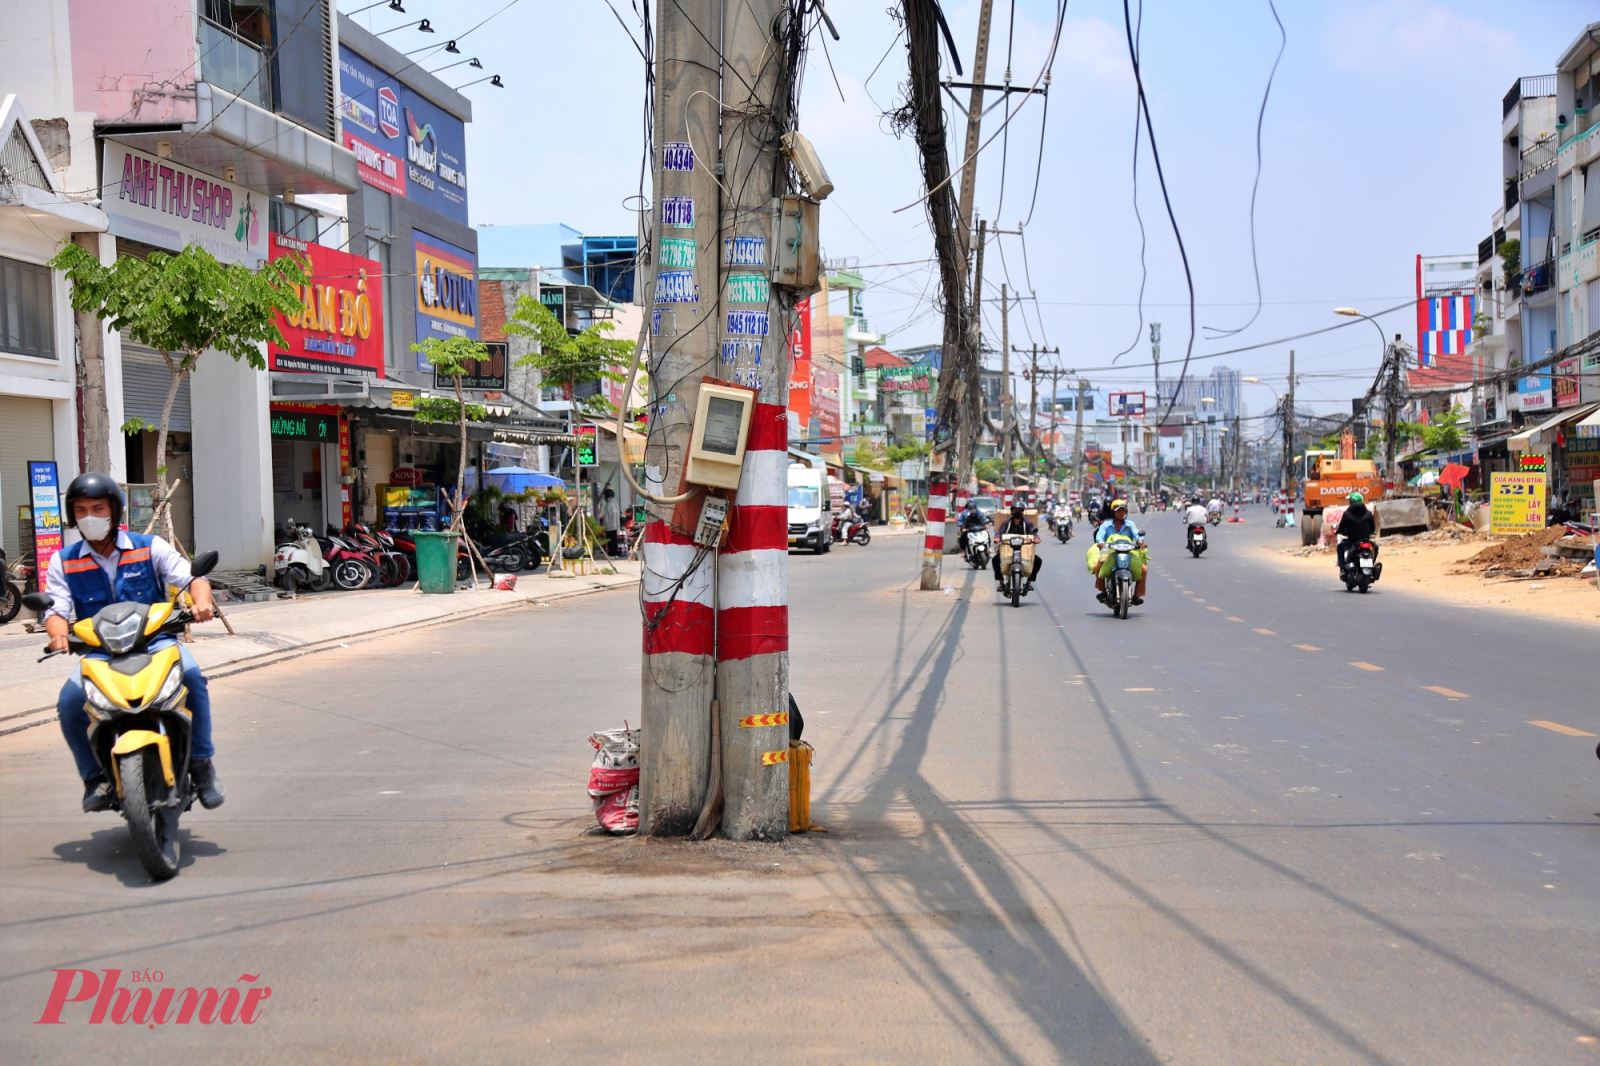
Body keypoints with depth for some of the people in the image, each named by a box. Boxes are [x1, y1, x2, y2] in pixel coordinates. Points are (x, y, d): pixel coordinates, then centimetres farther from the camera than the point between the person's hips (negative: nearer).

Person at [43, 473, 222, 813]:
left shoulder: (149, 547, 4)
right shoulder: (64, 562, 8)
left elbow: (191, 577, -3)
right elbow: (56, 609, -2)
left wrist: (201, 599, -28)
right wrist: (58, 632, -27)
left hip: (155, 641, -1)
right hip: (99, 653, 1)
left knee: (191, 673, -32)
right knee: (69, 701, -26)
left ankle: (201, 763, -18)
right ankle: (95, 777, -3)